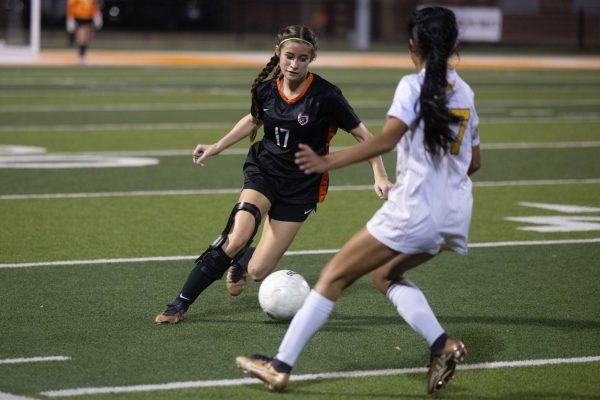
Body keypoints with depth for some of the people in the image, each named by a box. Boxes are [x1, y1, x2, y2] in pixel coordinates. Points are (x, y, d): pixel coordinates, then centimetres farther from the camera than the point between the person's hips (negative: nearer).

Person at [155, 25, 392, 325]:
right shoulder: (266, 89, -5)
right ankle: (181, 303, -12)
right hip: (263, 170, 2)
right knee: (236, 238, -26)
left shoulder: (325, 96, -18)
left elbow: (362, 135, -8)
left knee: (257, 272, -7)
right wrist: (216, 147, 14)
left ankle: (240, 262, 33)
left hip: (301, 187, -2)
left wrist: (380, 176, -15)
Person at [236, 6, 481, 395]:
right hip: (455, 216, 7)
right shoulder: (465, 92, 11)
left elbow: (386, 139, -23)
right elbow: (474, 161, 18)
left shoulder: (414, 86, -8)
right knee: (386, 274, 26)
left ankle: (280, 367, 1)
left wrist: (327, 162, -27)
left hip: (413, 213, -7)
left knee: (335, 276, 2)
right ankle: (443, 345, 6)